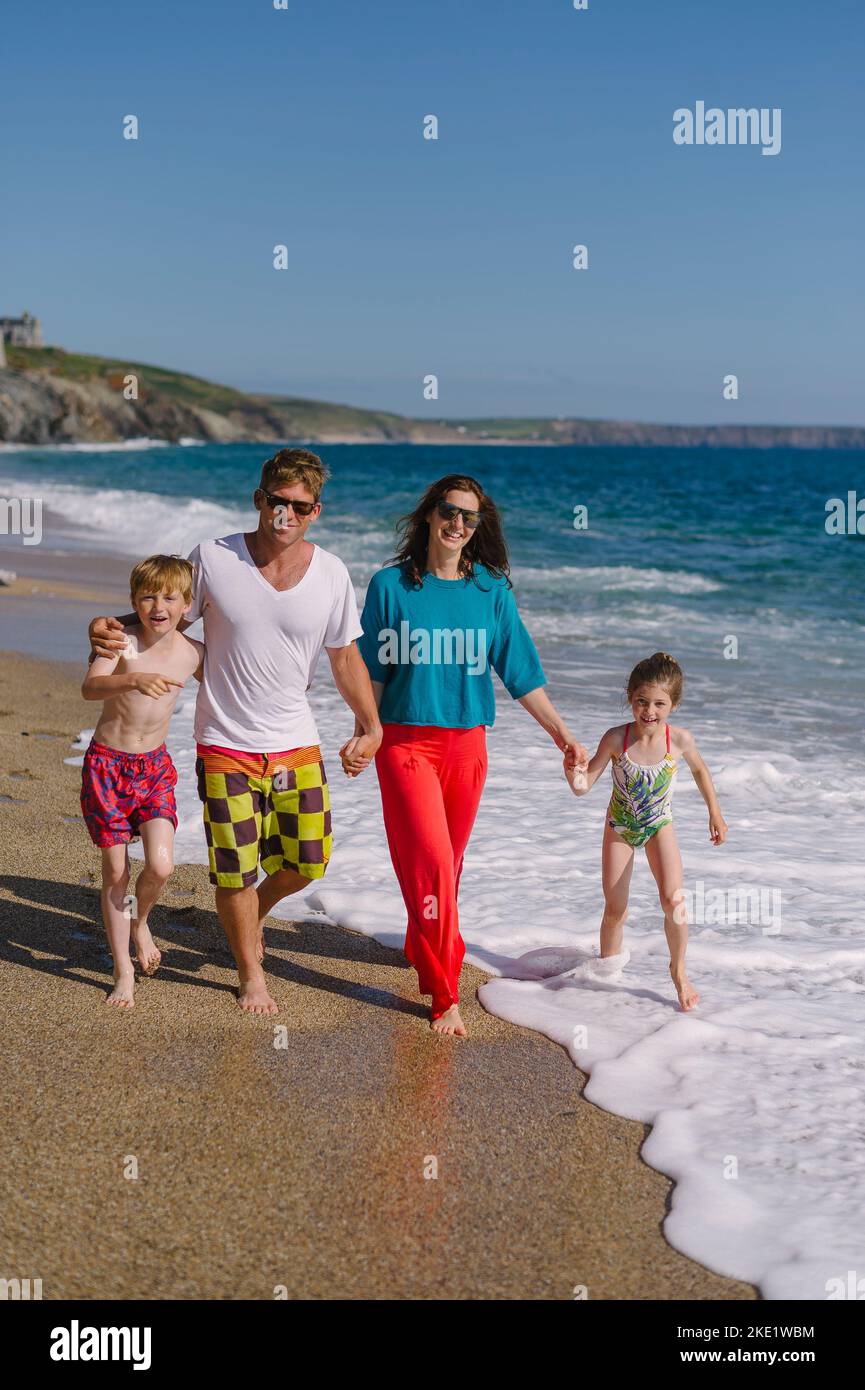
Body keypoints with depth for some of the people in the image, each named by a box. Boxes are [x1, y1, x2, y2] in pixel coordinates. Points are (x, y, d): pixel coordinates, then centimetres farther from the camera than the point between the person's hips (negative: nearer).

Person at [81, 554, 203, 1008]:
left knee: (161, 866, -13)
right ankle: (123, 970, 18)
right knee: (115, 870, 2)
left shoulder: (194, 654, -3)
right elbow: (89, 687, -31)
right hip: (107, 765, -2)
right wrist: (133, 680, -47)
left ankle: (140, 921, 22)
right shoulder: (122, 639, -14)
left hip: (155, 766, 2)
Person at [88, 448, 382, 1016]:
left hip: (297, 743, 2)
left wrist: (371, 725, 2)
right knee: (235, 872, 4)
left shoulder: (331, 574, -4)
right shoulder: (213, 558, -10)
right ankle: (251, 973, 29)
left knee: (306, 863, 7)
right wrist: (111, 628, -16)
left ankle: (255, 912, 41)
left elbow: (346, 656, 8)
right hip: (227, 744, -2)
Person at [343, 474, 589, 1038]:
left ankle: (423, 947, 37)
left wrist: (563, 734, 1)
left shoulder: (491, 591, 3)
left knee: (448, 863, 11)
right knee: (430, 862, -11)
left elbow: (522, 672, 5)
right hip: (406, 740, -3)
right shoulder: (391, 585, -2)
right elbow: (373, 671, 4)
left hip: (467, 743, 3)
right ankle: (445, 996, -3)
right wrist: (362, 737, -1)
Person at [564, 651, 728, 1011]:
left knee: (673, 900, -16)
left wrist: (715, 814, 10)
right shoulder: (616, 739, -25)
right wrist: (571, 768, -43)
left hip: (659, 826, 0)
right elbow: (583, 786, -21)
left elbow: (700, 770, 2)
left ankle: (678, 970, 7)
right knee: (615, 910, 5)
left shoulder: (679, 739, -21)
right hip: (619, 828, 0)